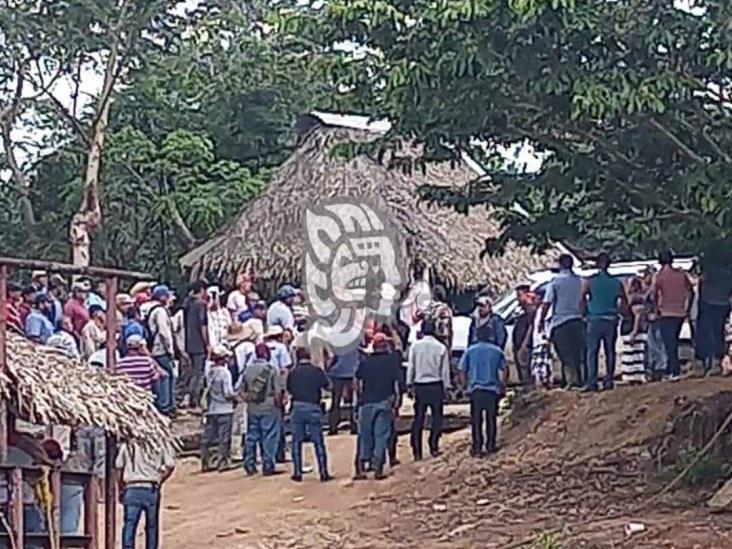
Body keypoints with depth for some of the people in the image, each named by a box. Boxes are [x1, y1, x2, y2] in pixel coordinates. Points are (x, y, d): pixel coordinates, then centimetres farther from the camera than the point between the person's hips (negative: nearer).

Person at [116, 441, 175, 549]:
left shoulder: (126, 446, 6)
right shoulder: (160, 445, 5)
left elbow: (118, 468, 5)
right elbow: (170, 466, -2)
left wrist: (121, 490, 14)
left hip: (132, 489, 0)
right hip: (151, 490, 1)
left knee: (129, 527, -2)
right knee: (152, 527, 11)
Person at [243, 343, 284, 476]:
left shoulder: (248, 370, 3)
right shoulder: (271, 369, -10)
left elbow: (243, 391, 6)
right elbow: (278, 391, -12)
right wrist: (279, 405, 1)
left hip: (252, 409, 5)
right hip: (269, 408, -4)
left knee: (251, 437, 12)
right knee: (269, 438, 2)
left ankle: (249, 465, 14)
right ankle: (268, 466, 1)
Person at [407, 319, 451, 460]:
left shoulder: (415, 346, -2)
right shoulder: (441, 347, -2)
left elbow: (411, 366, 1)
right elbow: (445, 370, 2)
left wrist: (409, 384, 8)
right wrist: (446, 387, 10)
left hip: (420, 385, 1)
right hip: (436, 385, -1)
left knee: (418, 418, 5)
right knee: (437, 417, 7)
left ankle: (417, 451, 2)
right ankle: (433, 447, -1)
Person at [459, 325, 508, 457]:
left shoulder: (470, 350, 0)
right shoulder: (497, 351, 1)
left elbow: (462, 370, -1)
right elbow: (504, 369, 4)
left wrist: (465, 385, 9)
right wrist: (503, 385, 15)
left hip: (475, 390, 0)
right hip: (493, 390, 0)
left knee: (476, 420, 3)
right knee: (491, 419, 11)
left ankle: (477, 448, 0)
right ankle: (490, 446, 15)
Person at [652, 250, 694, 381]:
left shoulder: (660, 276, -7)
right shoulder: (682, 274, 6)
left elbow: (654, 294, -16)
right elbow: (691, 293, 9)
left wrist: (657, 308, -3)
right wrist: (687, 309, 17)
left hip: (666, 314, -5)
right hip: (680, 313, 5)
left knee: (670, 344, -4)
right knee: (673, 342, 18)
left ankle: (675, 372, -11)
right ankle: (669, 369, 23)